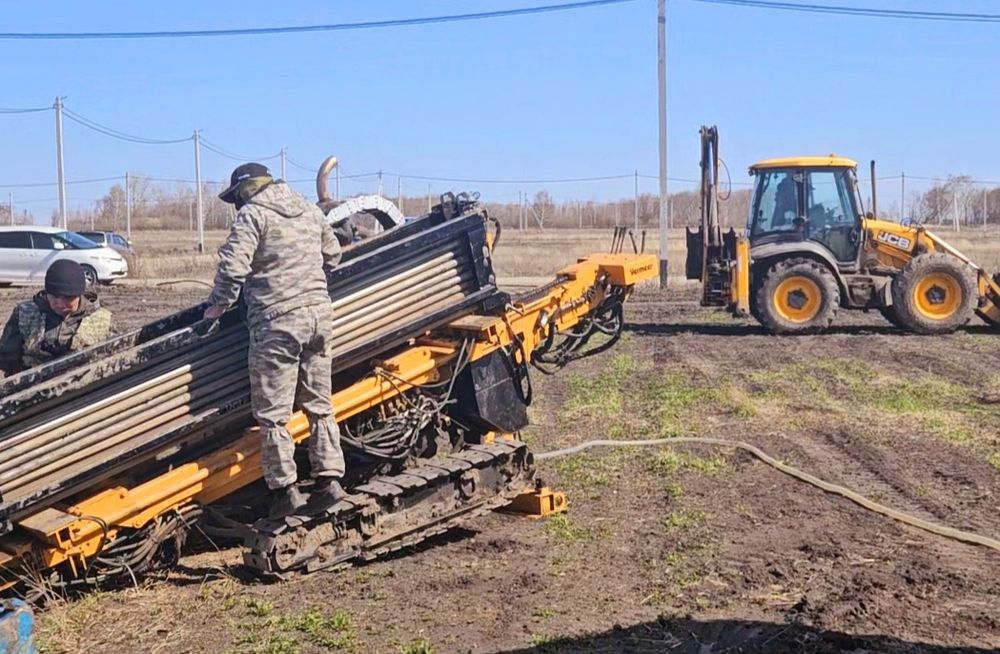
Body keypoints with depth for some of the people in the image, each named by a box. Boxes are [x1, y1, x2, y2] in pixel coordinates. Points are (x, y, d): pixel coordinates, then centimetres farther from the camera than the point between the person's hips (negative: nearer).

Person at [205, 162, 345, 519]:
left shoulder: (252, 214, -5)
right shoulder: (309, 209, 15)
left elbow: (233, 266, -14)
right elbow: (333, 255, 22)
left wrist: (220, 304, 0)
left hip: (277, 320, -7)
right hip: (320, 312, 7)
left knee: (272, 411, 1)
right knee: (319, 403, 14)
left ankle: (285, 488, 2)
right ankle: (329, 479, 14)